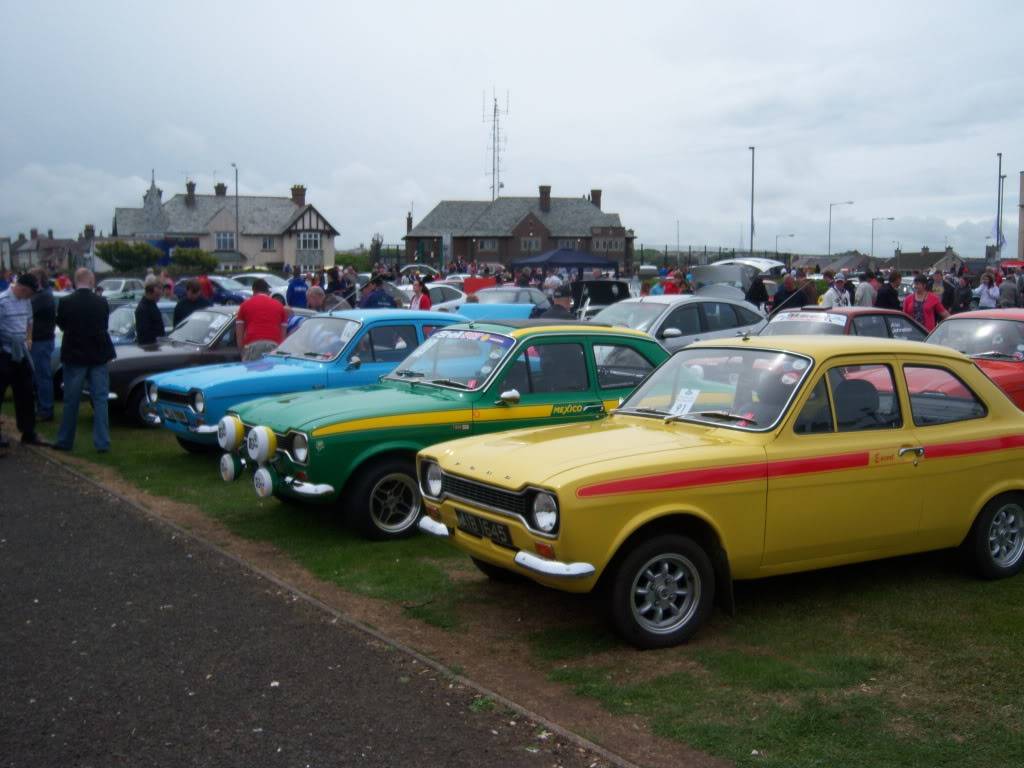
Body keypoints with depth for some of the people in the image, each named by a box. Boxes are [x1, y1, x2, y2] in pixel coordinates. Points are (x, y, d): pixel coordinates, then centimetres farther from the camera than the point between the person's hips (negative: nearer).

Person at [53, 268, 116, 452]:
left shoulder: (65, 302, -11)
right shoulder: (101, 302, -6)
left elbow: (61, 325, 4)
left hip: (74, 356, -1)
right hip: (98, 356, 1)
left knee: (71, 401, 9)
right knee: (100, 399, 4)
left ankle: (65, 440, 18)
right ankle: (102, 442, 2)